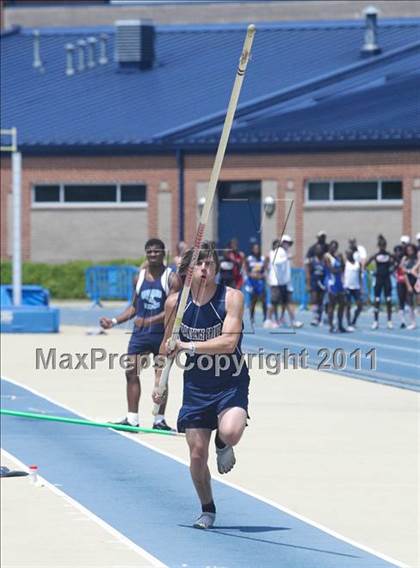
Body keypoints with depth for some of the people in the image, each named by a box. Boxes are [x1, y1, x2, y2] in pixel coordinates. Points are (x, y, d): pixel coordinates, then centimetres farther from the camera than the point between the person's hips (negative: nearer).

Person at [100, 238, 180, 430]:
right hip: (140, 334, 4)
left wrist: (149, 321, -26)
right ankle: (132, 418, 0)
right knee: (131, 373, -4)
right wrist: (114, 321, 5)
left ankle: (159, 419, 12)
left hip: (162, 333, -4)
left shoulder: (171, 278, -6)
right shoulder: (140, 277, 9)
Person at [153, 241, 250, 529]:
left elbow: (228, 342, -24)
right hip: (196, 385, 3)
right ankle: (207, 510, 26)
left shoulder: (232, 297, -13)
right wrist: (160, 383, 9)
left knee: (230, 432, -30)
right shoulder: (175, 302, -3)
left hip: (231, 382, -3)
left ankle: (223, 445, 9)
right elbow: (168, 346, 13)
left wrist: (188, 346, -28)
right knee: (197, 454, 1)